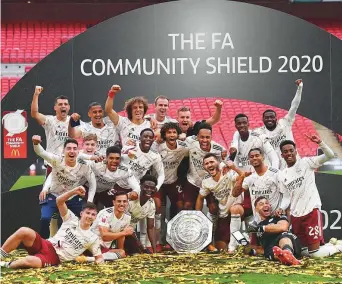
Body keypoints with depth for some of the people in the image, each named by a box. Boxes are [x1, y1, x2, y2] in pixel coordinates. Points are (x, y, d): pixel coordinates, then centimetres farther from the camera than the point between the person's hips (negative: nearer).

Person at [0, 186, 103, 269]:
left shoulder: (93, 238, 5)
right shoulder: (72, 220, 8)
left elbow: (99, 257, 10)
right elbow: (59, 201, -1)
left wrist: (98, 262, -14)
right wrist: (74, 191, -14)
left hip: (55, 258, -3)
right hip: (46, 245, 3)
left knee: (30, 261, -37)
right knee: (24, 231, -29)